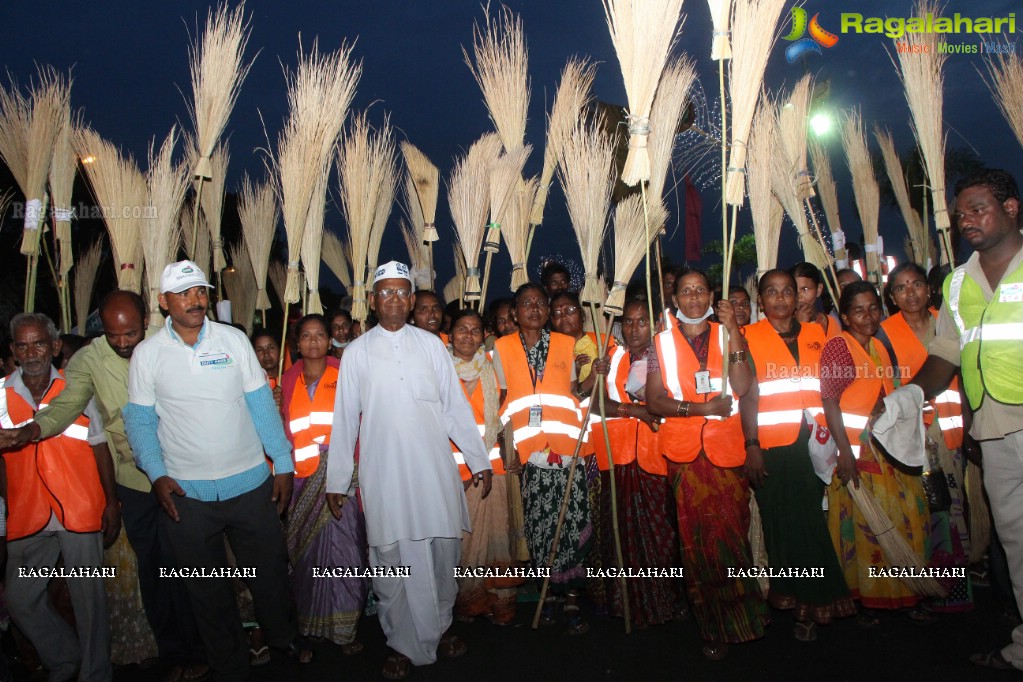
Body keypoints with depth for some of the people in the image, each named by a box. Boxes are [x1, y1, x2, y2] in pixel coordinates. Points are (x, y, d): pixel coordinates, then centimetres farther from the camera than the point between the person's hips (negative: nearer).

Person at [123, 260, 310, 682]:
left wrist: (283, 464, -2)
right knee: (207, 586, 14)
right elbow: (139, 420, 2)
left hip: (250, 484, 0)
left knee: (269, 570, 14)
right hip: (185, 493, 0)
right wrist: (157, 475, -11)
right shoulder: (147, 354, -2)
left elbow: (261, 404, 0)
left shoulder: (234, 340, -1)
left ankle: (283, 636, 41)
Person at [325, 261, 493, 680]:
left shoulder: (431, 344, 6)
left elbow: (455, 406, 7)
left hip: (435, 470, 1)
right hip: (383, 473, -1)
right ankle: (402, 644, 23)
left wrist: (479, 459, 7)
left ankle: (439, 627, 31)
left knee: (443, 551, 8)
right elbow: (344, 419, 5)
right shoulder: (357, 352, 4)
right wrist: (336, 480, 5)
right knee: (392, 561, 5)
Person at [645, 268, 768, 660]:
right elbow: (655, 401, -2)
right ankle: (717, 625, 15)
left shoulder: (726, 335, 10)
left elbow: (742, 388, -6)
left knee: (730, 530, 2)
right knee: (698, 535, 0)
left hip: (726, 449, 1)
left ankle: (722, 625, 21)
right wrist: (702, 408, -13)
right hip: (684, 450, -1)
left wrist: (734, 333, -11)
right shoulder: (662, 342, 7)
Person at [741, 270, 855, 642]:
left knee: (811, 523, 4)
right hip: (772, 448, -3)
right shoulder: (749, 337, 2)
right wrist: (751, 445, -10)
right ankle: (799, 605, 15)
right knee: (783, 524, 1)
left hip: (811, 445, 3)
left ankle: (811, 603, 19)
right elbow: (748, 395, -3)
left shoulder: (816, 334, 13)